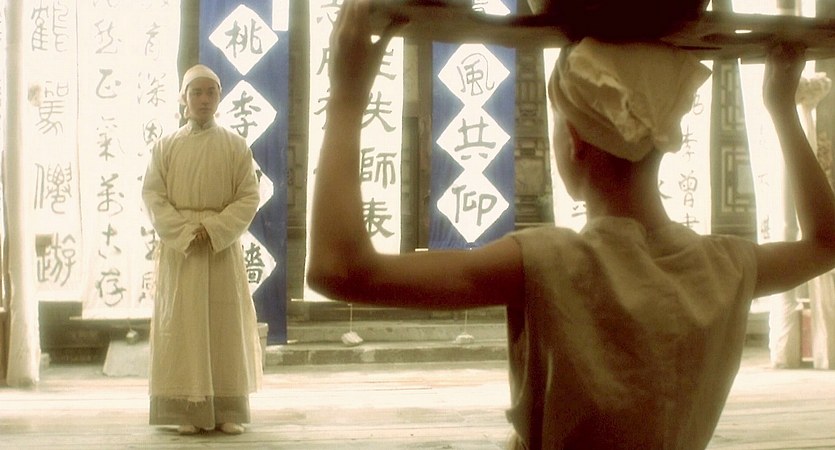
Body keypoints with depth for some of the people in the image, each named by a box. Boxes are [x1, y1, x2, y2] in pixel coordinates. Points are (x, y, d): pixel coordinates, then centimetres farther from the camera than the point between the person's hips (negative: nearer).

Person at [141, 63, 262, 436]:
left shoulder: (235, 145, 4)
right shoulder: (165, 146, 5)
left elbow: (249, 196, -1)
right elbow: (152, 196, -1)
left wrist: (214, 230, -14)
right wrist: (185, 231, -14)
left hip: (223, 246, 0)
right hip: (178, 248, 0)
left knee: (226, 325, 0)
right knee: (183, 327, -2)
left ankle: (229, 411, 5)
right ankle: (187, 411, 2)